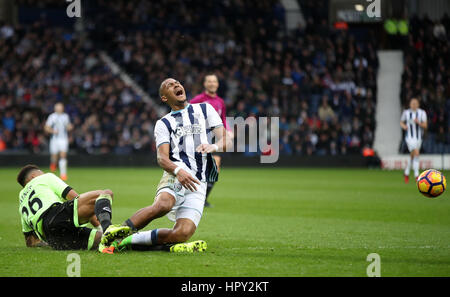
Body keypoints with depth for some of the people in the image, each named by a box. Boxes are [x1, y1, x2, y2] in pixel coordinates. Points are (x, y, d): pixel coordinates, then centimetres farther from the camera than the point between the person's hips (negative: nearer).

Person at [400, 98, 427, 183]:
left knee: (412, 156, 15)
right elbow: (401, 122, 13)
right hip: (409, 137, -3)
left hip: (418, 137, 3)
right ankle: (416, 175, -19)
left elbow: (425, 125, -5)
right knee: (416, 153, -21)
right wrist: (403, 126, -9)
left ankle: (406, 172, 37)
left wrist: (419, 123, -24)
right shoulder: (406, 112, 0)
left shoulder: (422, 113, 0)